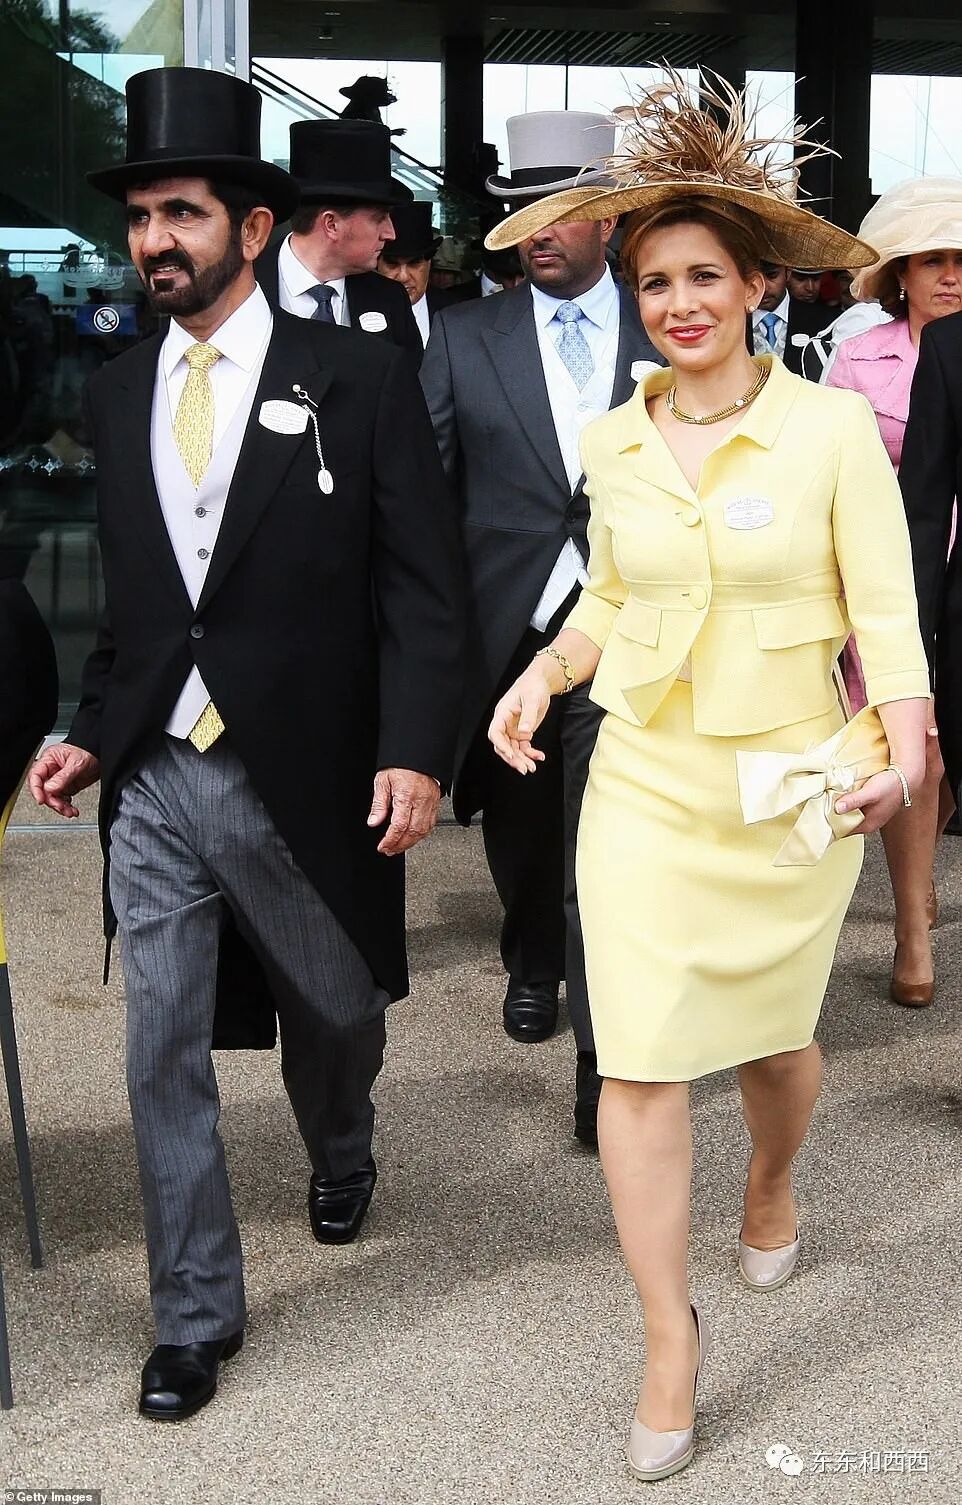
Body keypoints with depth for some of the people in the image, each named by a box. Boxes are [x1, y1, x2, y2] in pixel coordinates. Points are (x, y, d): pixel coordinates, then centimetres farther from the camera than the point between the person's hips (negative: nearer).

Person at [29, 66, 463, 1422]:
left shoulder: (358, 379, -6)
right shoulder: (117, 396, 7)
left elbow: (420, 587, -9)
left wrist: (415, 752, -17)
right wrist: (93, 735, 6)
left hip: (304, 784, -3)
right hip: (155, 784, 3)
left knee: (336, 1013, 18)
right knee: (165, 1055, 6)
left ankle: (340, 1159, 51)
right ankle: (197, 1314, 21)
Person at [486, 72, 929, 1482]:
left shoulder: (833, 427, -9)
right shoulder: (614, 440, 3)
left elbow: (886, 610, -9)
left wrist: (906, 744, -24)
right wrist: (548, 670, -2)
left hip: (790, 786, -2)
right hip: (644, 783, 2)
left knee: (769, 1033, 16)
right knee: (637, 1060, -4)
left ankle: (774, 1184, 51)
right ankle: (670, 1336, 11)